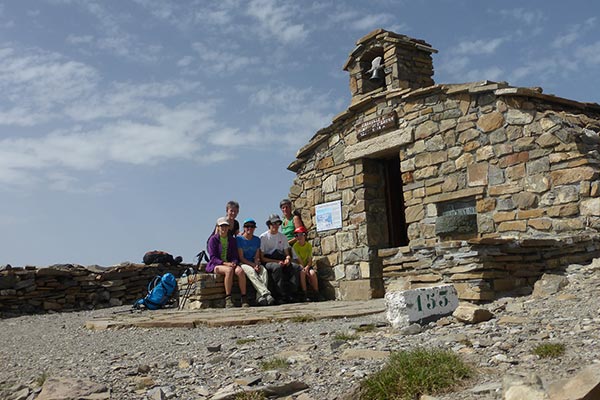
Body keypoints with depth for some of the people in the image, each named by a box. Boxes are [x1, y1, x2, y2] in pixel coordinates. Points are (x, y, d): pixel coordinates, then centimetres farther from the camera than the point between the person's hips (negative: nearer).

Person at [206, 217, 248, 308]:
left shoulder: (232, 240, 14)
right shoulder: (213, 239, 1)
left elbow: (235, 256, 12)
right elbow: (212, 257, -6)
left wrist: (233, 263, -11)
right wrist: (225, 263, -19)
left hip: (230, 264, 4)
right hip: (215, 265, -3)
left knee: (240, 270, -30)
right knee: (229, 270, -36)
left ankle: (244, 299, -27)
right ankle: (228, 299, -32)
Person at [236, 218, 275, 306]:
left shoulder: (257, 239, 13)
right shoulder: (239, 239, -3)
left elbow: (257, 257, 11)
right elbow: (241, 258, -8)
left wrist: (257, 264, -11)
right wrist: (253, 265, -17)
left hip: (254, 263, 5)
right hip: (243, 264, -4)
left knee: (264, 271, -27)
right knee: (251, 271, -36)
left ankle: (260, 297, -37)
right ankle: (266, 293, -46)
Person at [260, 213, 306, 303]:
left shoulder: (283, 237, 15)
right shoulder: (263, 237, 0)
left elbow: (287, 253, 16)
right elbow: (262, 258, -5)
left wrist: (287, 259, -9)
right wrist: (277, 261, -15)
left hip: (281, 262, 5)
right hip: (268, 262, -5)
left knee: (296, 267, -23)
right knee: (277, 267, -38)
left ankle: (290, 293, -27)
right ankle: (282, 295, -36)